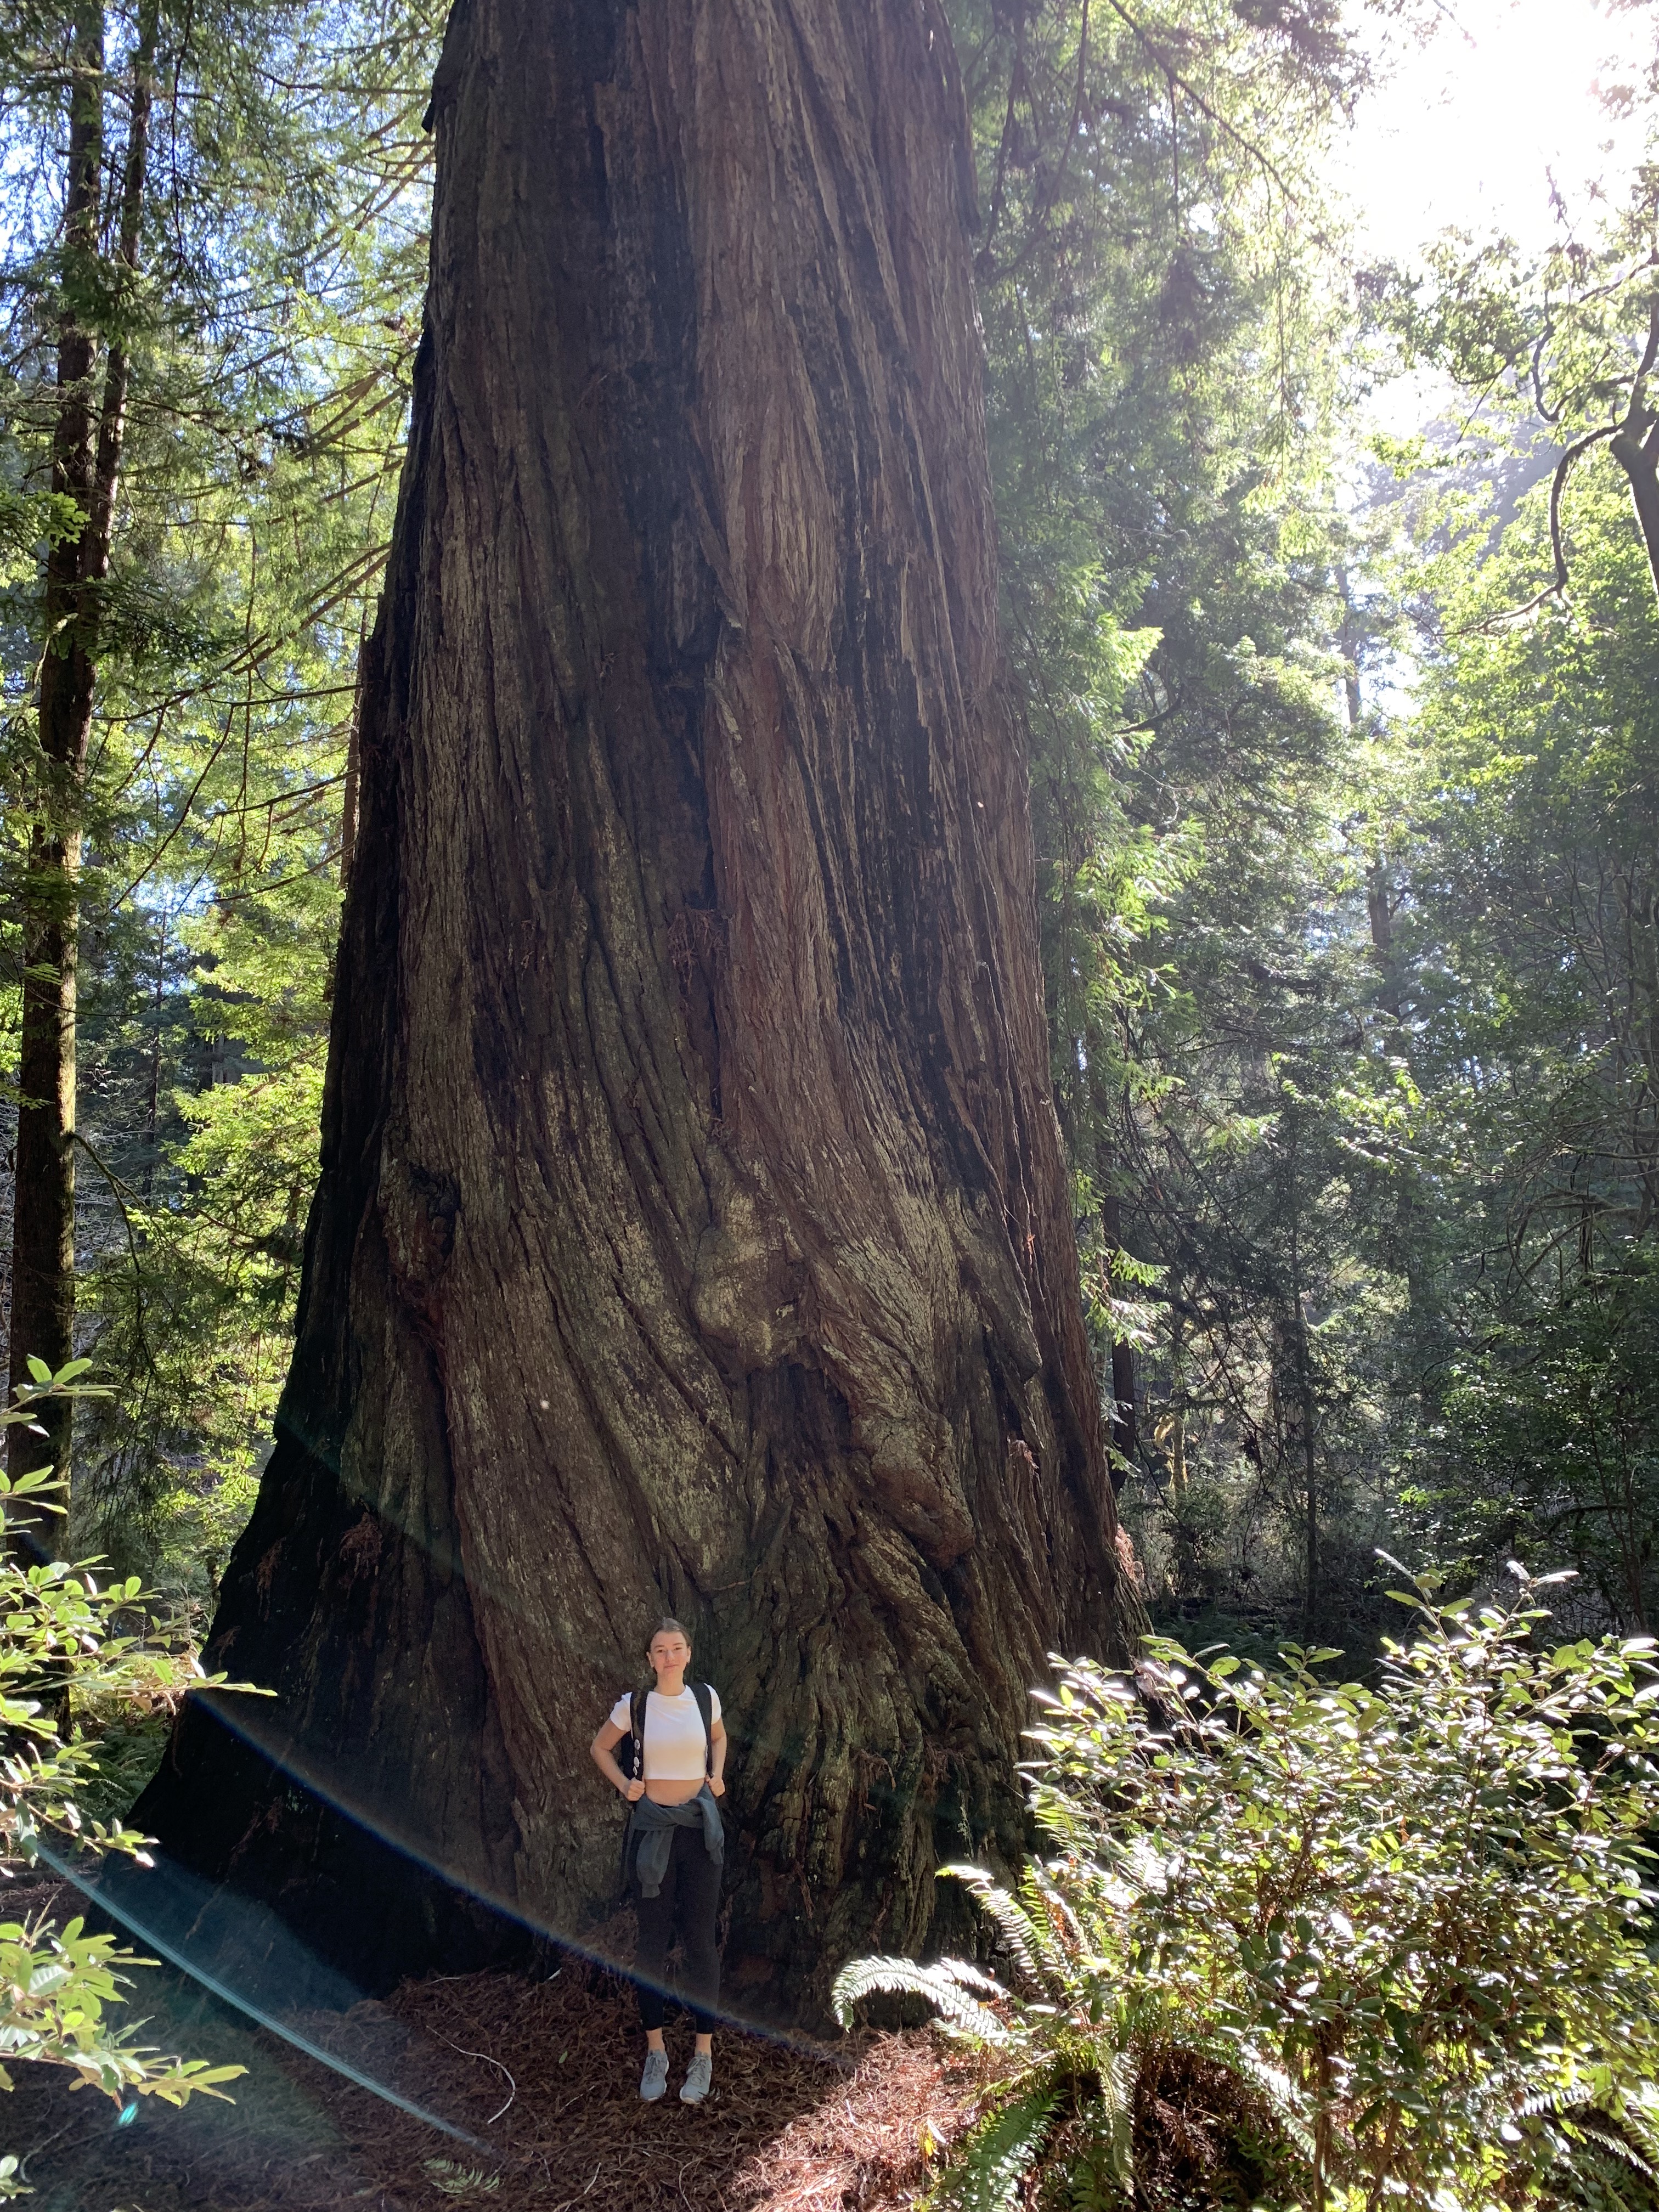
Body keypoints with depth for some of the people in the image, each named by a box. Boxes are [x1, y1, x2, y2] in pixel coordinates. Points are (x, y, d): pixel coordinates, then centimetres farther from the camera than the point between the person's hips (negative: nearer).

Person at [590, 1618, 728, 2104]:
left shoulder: (705, 1698, -1)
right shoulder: (634, 1704, -5)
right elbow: (600, 1748, 11)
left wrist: (717, 1775, 4)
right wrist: (624, 1785, -3)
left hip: (699, 1827, 0)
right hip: (652, 1828, 0)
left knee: (700, 1940, 2)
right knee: (652, 1941, 6)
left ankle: (704, 2055, 13)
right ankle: (655, 2053, 19)